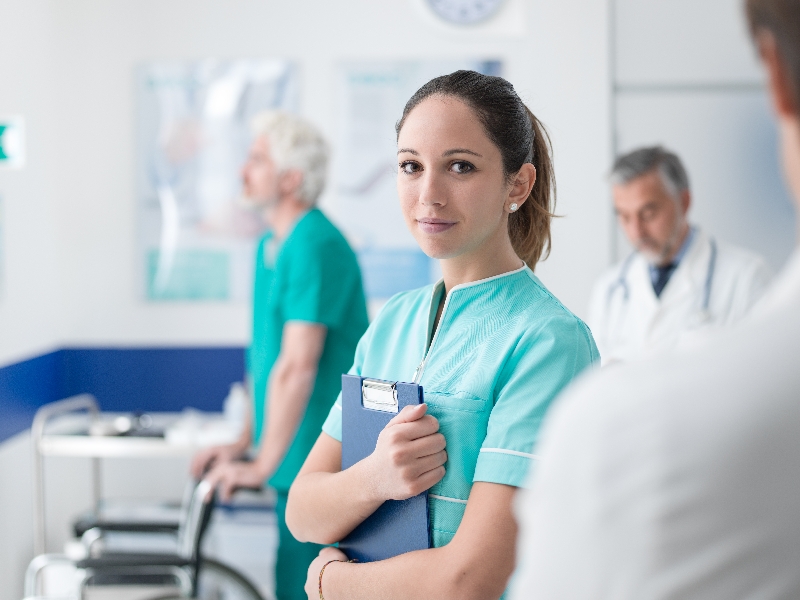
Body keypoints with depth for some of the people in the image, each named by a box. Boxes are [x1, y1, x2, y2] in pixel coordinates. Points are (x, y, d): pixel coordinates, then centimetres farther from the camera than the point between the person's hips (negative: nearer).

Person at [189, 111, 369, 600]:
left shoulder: (315, 247, -18)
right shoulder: (271, 246, 13)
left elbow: (297, 366, -21)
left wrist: (264, 464, -17)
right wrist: (245, 443, 15)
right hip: (301, 461, 9)